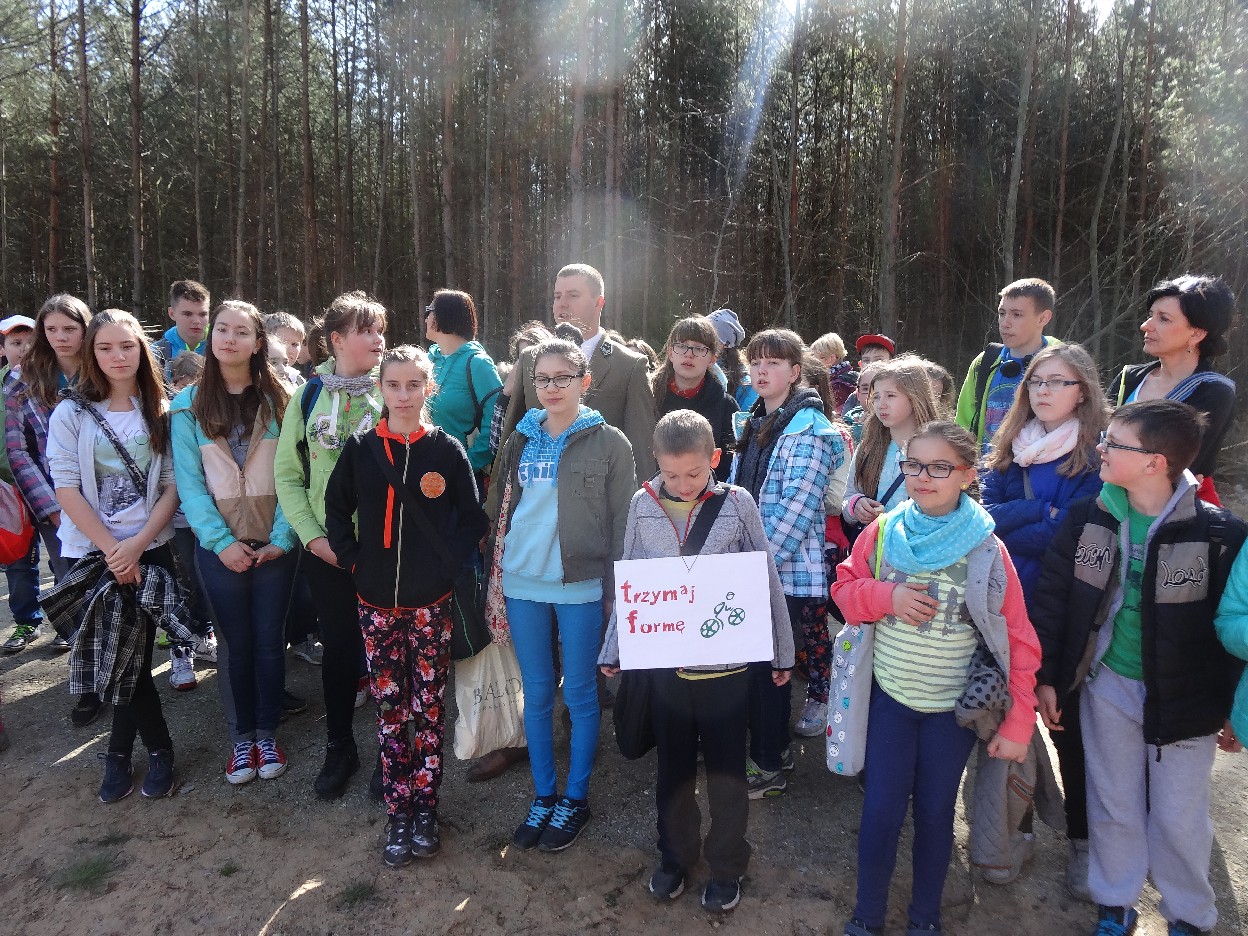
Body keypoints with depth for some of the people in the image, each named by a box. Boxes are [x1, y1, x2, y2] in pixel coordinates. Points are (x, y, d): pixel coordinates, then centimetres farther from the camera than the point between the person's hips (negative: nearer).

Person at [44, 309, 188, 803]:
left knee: (131, 656, 1)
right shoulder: (71, 415, -2)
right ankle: (158, 749, 23)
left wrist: (136, 545, -12)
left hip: (149, 550, 0)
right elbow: (66, 490, -6)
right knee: (122, 657, 5)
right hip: (93, 553, 0)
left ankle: (120, 752, 22)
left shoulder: (161, 413, 1)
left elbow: (173, 486, -2)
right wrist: (112, 550, -12)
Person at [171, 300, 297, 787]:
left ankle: (267, 733, 25)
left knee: (269, 640, 8)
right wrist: (221, 542, -13)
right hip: (219, 546, 0)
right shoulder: (189, 404, 1)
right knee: (238, 643, 9)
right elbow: (189, 482, -4)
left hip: (274, 543, 0)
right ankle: (241, 735, 26)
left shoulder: (278, 399, 0)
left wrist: (281, 537, -13)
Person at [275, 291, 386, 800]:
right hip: (327, 547, 1)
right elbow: (287, 473, 3)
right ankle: (339, 748, 31)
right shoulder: (309, 395, 2)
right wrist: (312, 534, -7)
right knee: (338, 646, 13)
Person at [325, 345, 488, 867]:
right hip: (376, 601, 2)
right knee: (389, 707, 8)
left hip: (431, 602, -2)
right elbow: (336, 508, 13)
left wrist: (450, 561, -7)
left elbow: (473, 519, 2)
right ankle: (398, 812, 20)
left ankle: (425, 808, 20)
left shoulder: (447, 449, -3)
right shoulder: (361, 449, 2)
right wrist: (352, 559, 3)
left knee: (428, 707, 5)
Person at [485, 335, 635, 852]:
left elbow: (622, 522, -4)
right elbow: (497, 509, 13)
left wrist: (617, 590, -7)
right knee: (536, 693, 13)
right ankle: (542, 794, 29)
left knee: (579, 694, 7)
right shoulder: (520, 440, 8)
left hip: (580, 585, -4)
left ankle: (575, 798, 25)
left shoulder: (609, 442, -4)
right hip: (522, 583, 4)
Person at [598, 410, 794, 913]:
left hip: (726, 661, -2)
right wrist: (613, 649, 9)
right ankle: (675, 856, 39)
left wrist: (781, 650, 4)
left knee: (726, 769, 13)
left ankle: (727, 866, 34)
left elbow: (766, 579, -1)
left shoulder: (737, 504, -9)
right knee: (673, 767, 17)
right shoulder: (642, 504, -3)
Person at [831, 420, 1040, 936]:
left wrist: (1017, 724, -11)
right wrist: (886, 595, -20)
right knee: (881, 811, 6)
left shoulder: (986, 550, -14)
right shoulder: (882, 532, -8)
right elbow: (844, 589, 1)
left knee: (935, 813, 14)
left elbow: (1018, 641, -10)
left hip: (954, 707, -1)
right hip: (890, 698, 1)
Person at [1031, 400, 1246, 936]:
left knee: (1178, 817, 13)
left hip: (1183, 697, -2)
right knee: (1113, 806, 16)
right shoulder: (1087, 520, -9)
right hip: (1107, 686, 3)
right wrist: (1046, 678, -1)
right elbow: (1052, 600, -2)